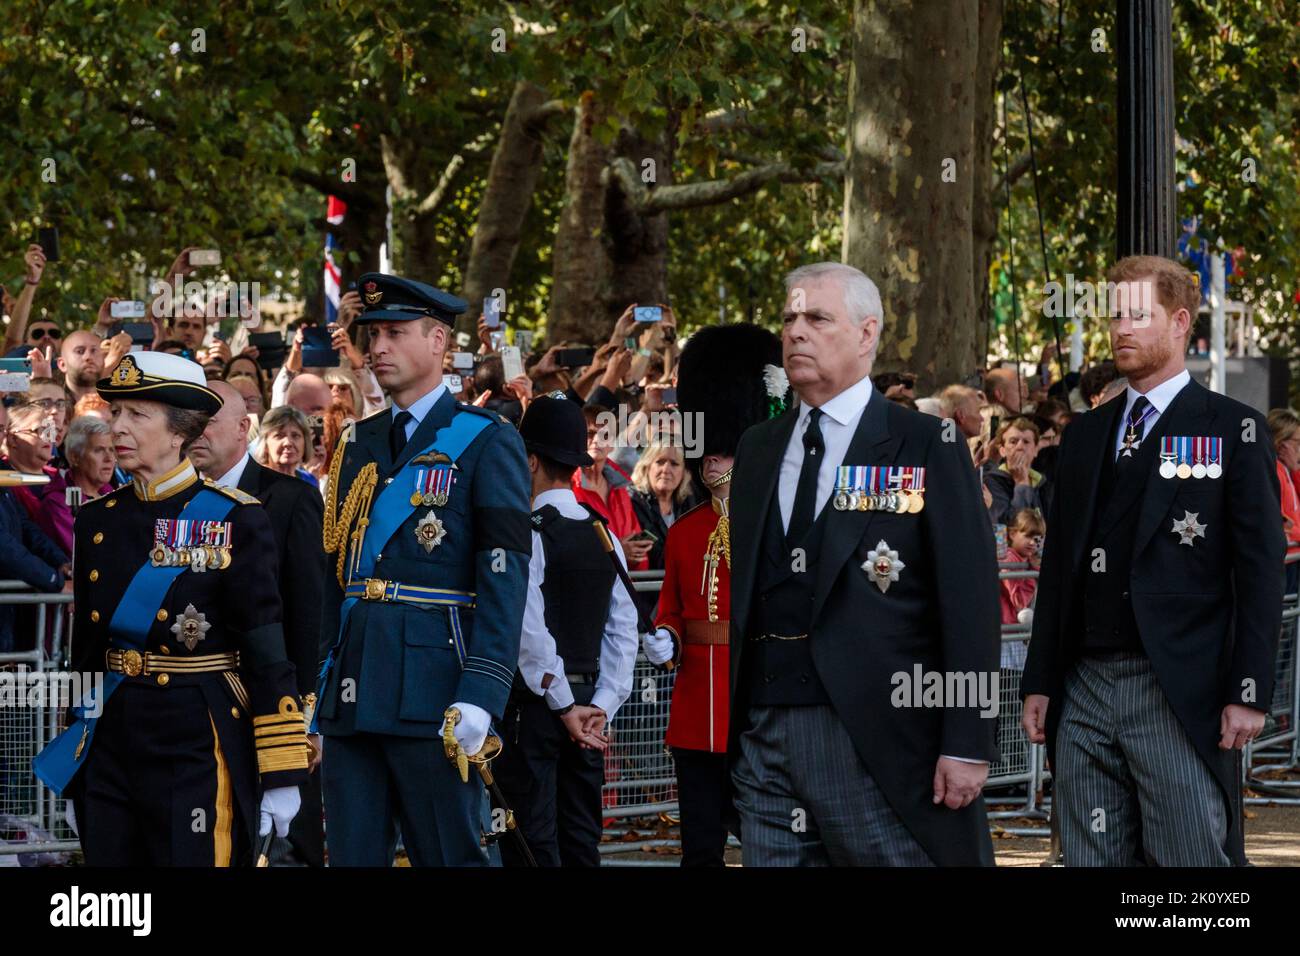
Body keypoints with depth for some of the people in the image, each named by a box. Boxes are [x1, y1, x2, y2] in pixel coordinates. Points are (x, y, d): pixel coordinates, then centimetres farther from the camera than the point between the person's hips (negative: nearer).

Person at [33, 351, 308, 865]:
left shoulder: (235, 521, -7)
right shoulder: (97, 520, 8)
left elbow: (268, 656, -9)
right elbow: (85, 646, 15)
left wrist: (280, 775, -11)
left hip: (196, 747, -5)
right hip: (109, 741, 5)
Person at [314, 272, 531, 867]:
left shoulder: (486, 442, -2)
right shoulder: (358, 446, 17)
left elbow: (505, 578, -9)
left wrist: (481, 695, -18)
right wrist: (313, 682, 13)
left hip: (431, 691, -6)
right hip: (352, 694, 6)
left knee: (448, 854, -2)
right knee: (352, 855, 6)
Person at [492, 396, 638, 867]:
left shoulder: (528, 532, -11)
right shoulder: (603, 534, 10)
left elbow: (530, 630, -18)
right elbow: (624, 630, 8)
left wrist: (564, 705, -12)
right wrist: (601, 706, 5)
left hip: (534, 702, -7)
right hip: (587, 706, 7)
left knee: (532, 845, -4)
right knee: (581, 840, 10)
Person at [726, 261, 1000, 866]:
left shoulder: (924, 447, -2)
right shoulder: (758, 449, 16)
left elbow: (970, 604, -6)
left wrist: (968, 744, -12)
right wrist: (731, 724, 11)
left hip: (875, 741, -5)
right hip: (764, 734, 5)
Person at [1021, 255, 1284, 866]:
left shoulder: (1233, 429, 0)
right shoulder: (1086, 433, 17)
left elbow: (1259, 569, -5)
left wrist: (1249, 692, -12)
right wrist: (1040, 681, 12)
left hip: (1179, 694, -5)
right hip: (1085, 688, 5)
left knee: (1194, 858, -7)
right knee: (1091, 860, 5)